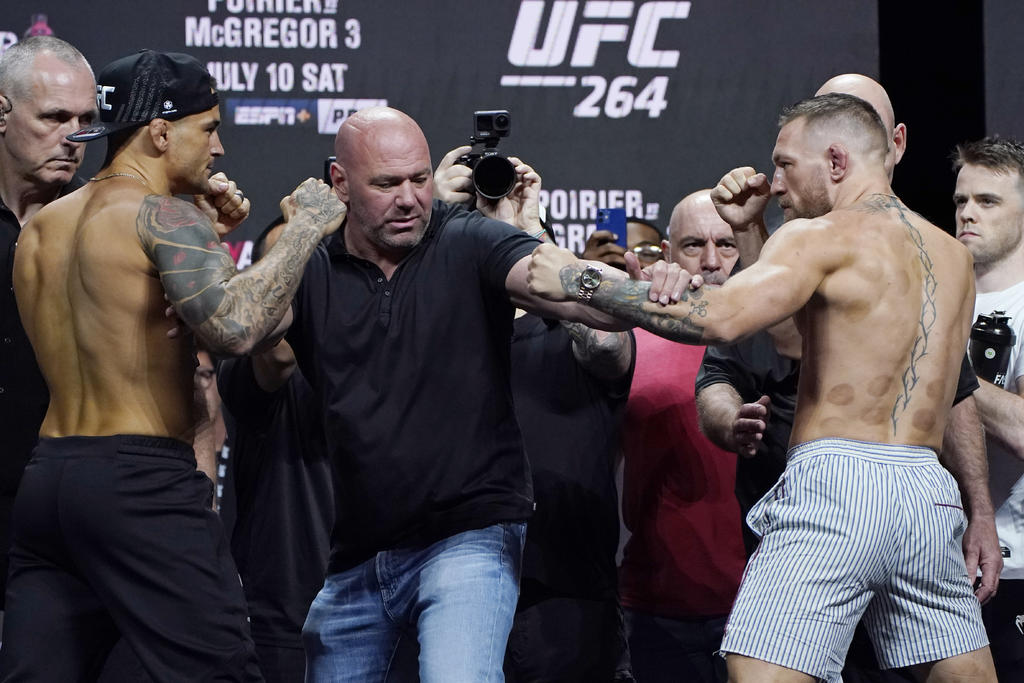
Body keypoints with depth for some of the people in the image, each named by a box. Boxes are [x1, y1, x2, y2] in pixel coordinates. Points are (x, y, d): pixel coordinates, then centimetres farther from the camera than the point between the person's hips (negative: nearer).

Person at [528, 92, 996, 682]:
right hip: (931, 495, 7)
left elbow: (720, 318, -17)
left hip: (838, 481, -7)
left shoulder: (821, 236, -2)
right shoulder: (954, 255, 19)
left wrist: (581, 281, -10)